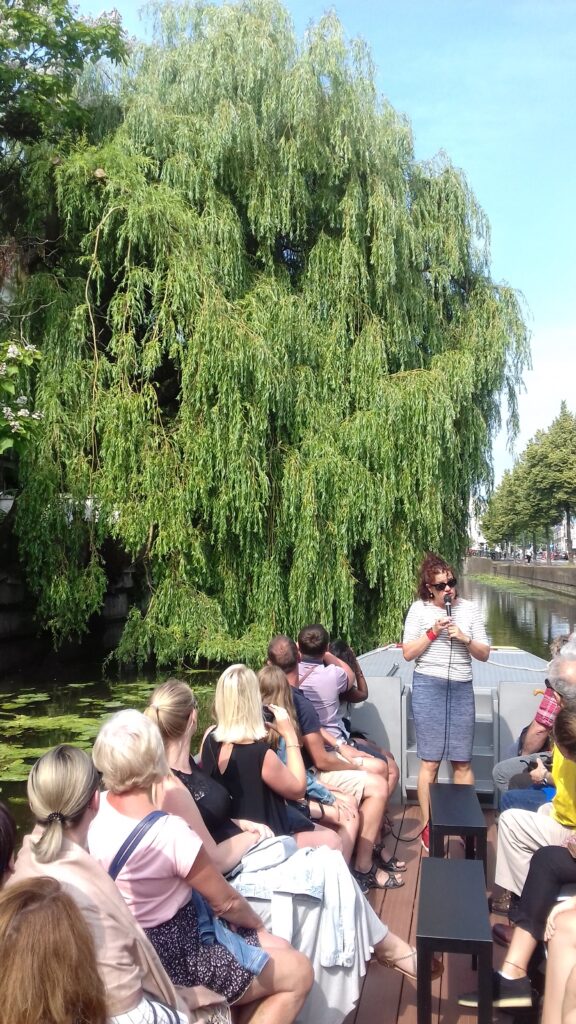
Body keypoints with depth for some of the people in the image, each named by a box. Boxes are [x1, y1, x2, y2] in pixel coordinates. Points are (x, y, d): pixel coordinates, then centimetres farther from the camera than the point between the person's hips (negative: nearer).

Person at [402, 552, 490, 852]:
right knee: (430, 761, 1)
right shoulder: (419, 609, -1)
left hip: (461, 689, 2)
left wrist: (465, 639, -12)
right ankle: (427, 825, 12)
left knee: (462, 761, 8)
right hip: (428, 688, -2)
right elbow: (408, 653, -2)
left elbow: (484, 655, 6)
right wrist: (432, 632, -13)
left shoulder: (470, 609, 5)